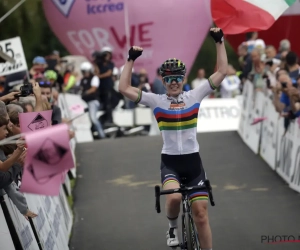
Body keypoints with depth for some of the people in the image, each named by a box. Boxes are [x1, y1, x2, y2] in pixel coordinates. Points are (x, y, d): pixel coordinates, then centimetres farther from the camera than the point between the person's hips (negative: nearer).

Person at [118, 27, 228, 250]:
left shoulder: (194, 96, 1)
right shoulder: (157, 101, -2)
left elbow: (222, 73, -1)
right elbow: (124, 89, -8)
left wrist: (220, 42, -5)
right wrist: (131, 59, -8)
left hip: (193, 161, 2)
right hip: (170, 162, -2)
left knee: (201, 214, 1)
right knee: (174, 197, -30)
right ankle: (173, 227, 2)